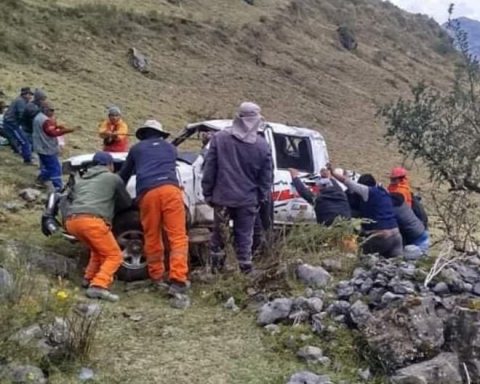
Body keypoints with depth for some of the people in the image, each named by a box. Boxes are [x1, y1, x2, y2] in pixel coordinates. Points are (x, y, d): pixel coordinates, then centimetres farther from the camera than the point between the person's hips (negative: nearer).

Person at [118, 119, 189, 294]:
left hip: (148, 193, 0)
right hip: (170, 189, 0)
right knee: (178, 236, -4)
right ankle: (178, 279, -15)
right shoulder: (170, 147, 29)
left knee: (152, 238, 13)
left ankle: (157, 277, 23)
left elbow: (124, 175, 37)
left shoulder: (136, 148, 27)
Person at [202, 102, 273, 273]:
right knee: (244, 236, 9)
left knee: (218, 233, 15)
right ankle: (246, 270, 11)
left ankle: (216, 269, 21)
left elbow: (209, 169, -2)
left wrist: (207, 193, 6)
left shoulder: (219, 138, -4)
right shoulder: (263, 146, -3)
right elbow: (266, 177, 3)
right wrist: (261, 198, 14)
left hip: (222, 197, 0)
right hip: (248, 200, 0)